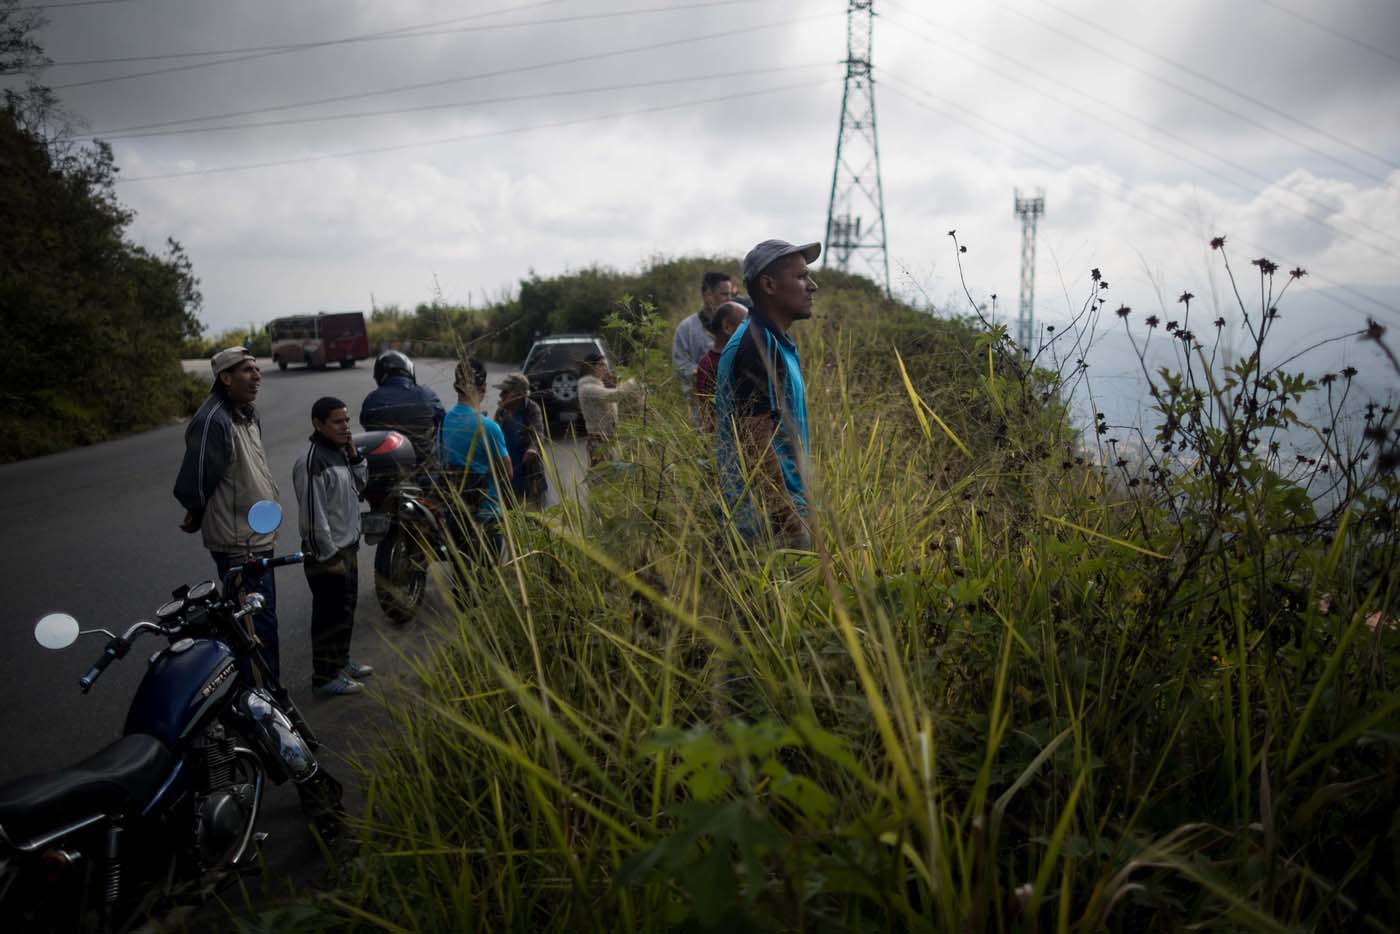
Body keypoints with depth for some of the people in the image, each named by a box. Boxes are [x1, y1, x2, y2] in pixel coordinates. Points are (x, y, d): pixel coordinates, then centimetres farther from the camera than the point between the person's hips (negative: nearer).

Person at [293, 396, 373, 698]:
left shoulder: (340, 452, 6)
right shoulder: (313, 463, -23)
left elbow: (359, 486, 16)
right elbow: (313, 514, -24)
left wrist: (355, 455, -1)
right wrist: (329, 557, -20)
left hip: (348, 547, 9)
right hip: (328, 553, -9)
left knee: (346, 610, 21)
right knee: (330, 615, 1)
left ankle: (341, 662, 37)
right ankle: (325, 677, 14)